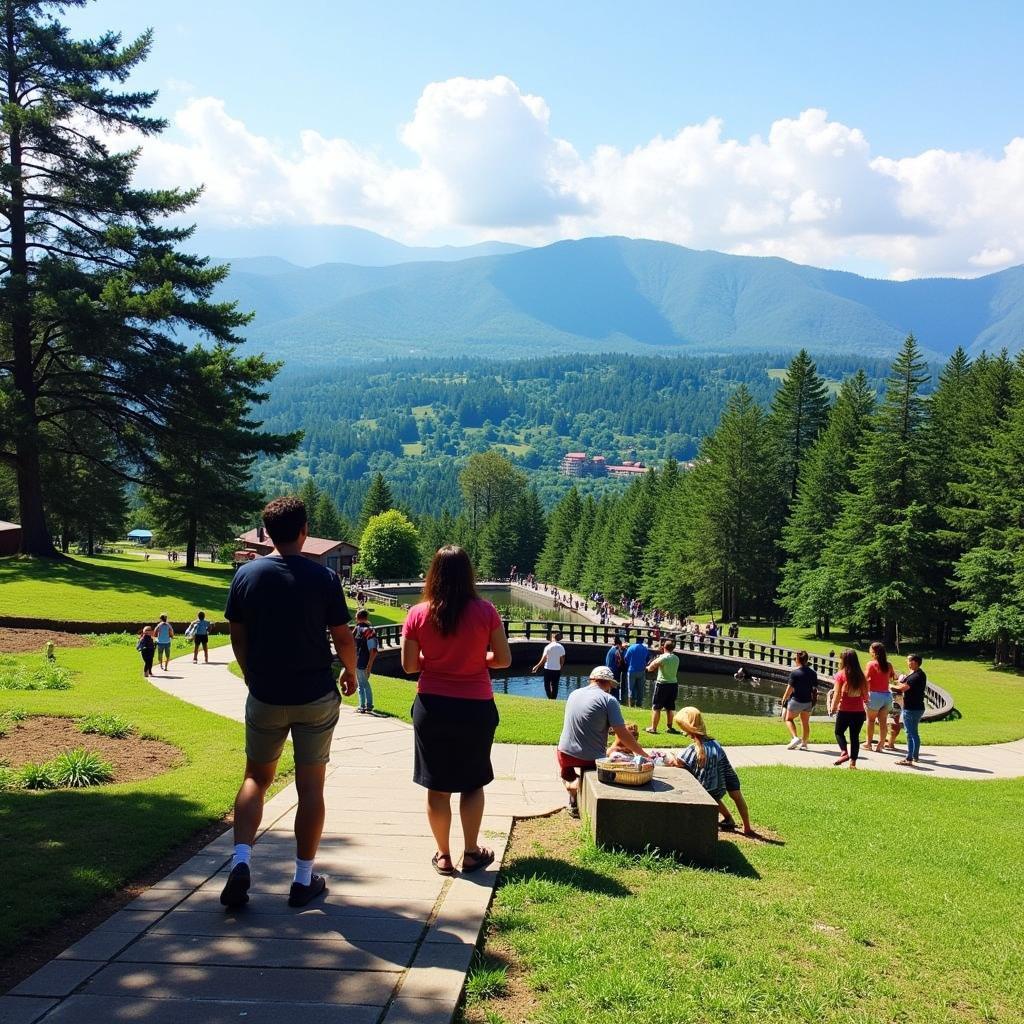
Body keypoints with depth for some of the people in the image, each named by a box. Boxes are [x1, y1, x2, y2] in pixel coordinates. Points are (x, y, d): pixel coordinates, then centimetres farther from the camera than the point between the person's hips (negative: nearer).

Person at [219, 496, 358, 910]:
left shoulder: (246, 575, -3)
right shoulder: (323, 577, -10)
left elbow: (237, 636, 4)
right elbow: (343, 637, -6)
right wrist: (351, 673, 13)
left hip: (265, 697, 2)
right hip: (316, 697, -2)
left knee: (256, 778, 17)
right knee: (310, 786, 7)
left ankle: (241, 862, -1)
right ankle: (304, 880, 14)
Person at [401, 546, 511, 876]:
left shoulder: (417, 614, -8)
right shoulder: (485, 611, -11)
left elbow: (409, 665, -3)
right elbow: (503, 659, -5)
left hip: (432, 707, 1)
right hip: (476, 708, 0)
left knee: (437, 786, 12)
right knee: (472, 782, 16)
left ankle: (443, 855, 20)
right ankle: (471, 852, 23)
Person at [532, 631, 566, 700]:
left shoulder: (548, 647, -11)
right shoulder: (561, 648, 1)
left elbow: (543, 659, -12)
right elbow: (562, 660, 5)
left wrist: (537, 667, -4)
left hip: (548, 669, -4)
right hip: (557, 670, 4)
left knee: (547, 685, 6)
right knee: (555, 686, 11)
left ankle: (550, 698, -4)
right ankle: (554, 699, 13)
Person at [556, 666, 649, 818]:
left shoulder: (573, 694, 9)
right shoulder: (608, 700, -9)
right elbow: (623, 735, -13)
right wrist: (644, 754, -3)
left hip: (565, 754, 5)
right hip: (590, 759, -5)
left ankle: (573, 801, 16)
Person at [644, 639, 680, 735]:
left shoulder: (663, 658, -15)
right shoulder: (676, 658, 4)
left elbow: (650, 668, -6)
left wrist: (650, 667, 14)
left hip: (662, 684, -6)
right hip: (673, 684, 6)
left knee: (656, 707, 2)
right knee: (670, 708, 16)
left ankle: (653, 728, 2)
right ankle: (669, 727, 23)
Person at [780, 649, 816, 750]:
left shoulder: (795, 673, -15)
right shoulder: (813, 673, 1)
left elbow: (790, 689, -13)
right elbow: (815, 689, 5)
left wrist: (784, 699, 0)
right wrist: (813, 702, 17)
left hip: (796, 701, -5)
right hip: (808, 701, 5)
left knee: (788, 719, 13)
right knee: (805, 723, 16)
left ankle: (795, 738, -4)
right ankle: (804, 743, 21)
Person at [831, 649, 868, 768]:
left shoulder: (841, 674, -9)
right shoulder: (861, 676, 3)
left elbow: (837, 694, -10)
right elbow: (865, 695, 4)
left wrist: (833, 707, 0)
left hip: (845, 710, -3)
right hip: (859, 711, 3)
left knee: (839, 732, 15)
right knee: (855, 736, 12)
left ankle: (844, 752, -7)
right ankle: (853, 761, 9)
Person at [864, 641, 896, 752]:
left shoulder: (871, 664, -9)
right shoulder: (888, 666, 4)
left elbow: (866, 679, -14)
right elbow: (894, 679, 13)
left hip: (875, 694, -4)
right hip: (887, 695, 4)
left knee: (871, 719, 8)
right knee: (883, 721, 8)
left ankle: (869, 743, 13)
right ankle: (881, 744, 10)